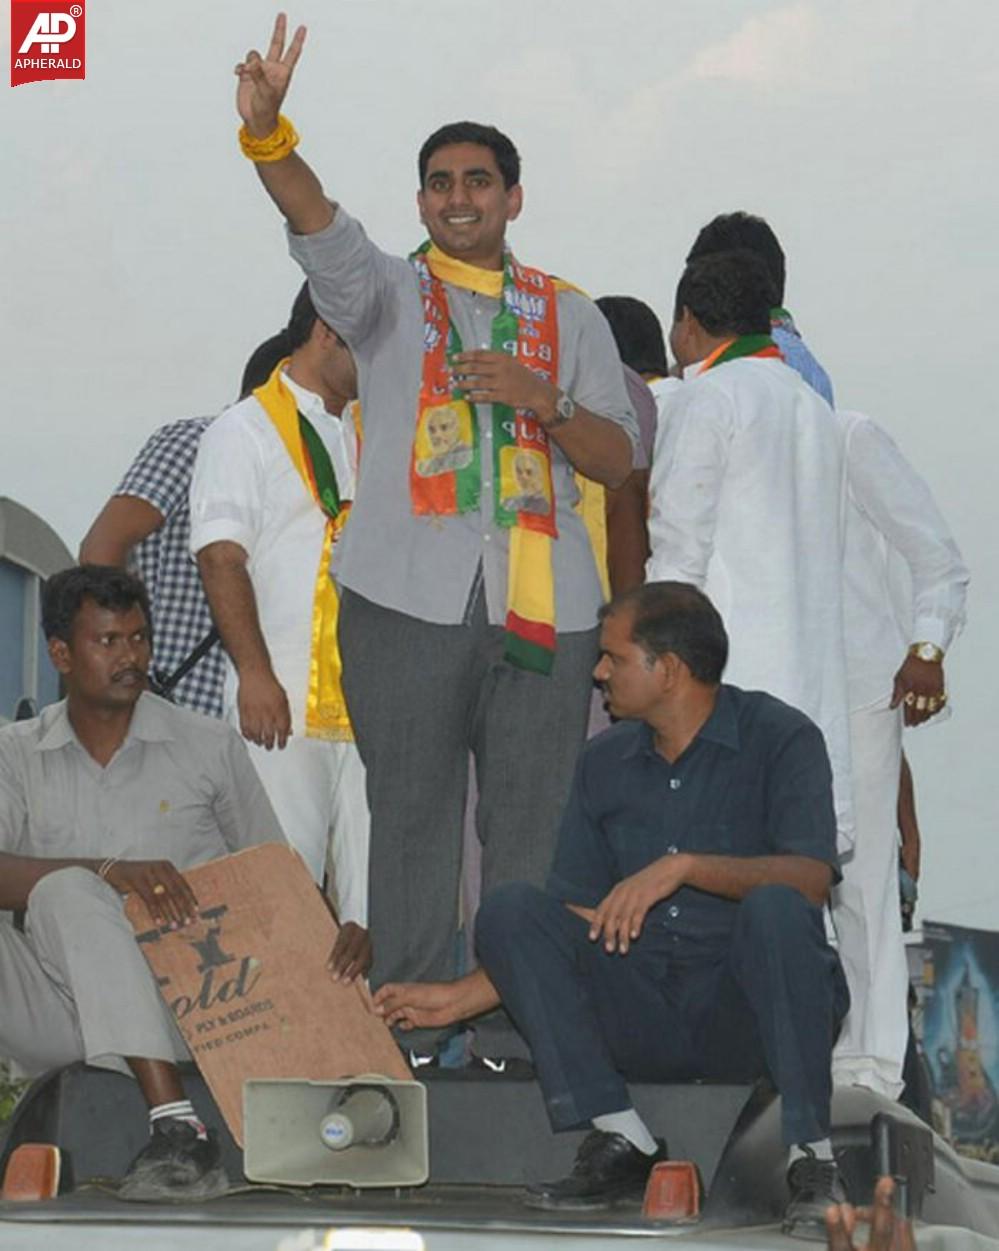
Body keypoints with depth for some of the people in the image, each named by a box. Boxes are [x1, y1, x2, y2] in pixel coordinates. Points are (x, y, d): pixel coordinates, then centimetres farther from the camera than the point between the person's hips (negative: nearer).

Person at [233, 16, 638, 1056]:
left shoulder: (568, 316, 17)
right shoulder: (389, 295, 11)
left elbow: (618, 459, 12)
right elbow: (318, 226, -9)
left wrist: (543, 399, -8)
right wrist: (267, 134, -28)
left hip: (543, 607, 1)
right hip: (408, 599, -1)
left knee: (532, 823, 0)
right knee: (411, 816, -1)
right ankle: (414, 1029, 4)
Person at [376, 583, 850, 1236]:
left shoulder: (780, 737, -5)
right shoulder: (606, 761, 12)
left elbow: (811, 879, -20)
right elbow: (578, 924, 15)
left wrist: (684, 867, -30)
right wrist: (460, 997, 10)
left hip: (752, 1012, -5)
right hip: (645, 1021, 5)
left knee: (773, 909, -36)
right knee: (510, 907, -13)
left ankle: (811, 1158, -28)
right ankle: (622, 1141, -18)